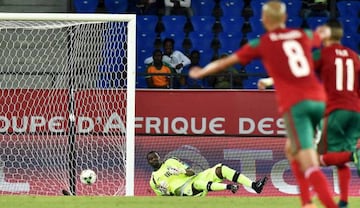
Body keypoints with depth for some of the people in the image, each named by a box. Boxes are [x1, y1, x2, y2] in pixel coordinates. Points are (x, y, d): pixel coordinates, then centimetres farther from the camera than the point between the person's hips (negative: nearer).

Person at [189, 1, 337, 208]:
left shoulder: (261, 43, 5)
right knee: (293, 150, 26)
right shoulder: (303, 35, 16)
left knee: (309, 165, -12)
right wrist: (324, 31, 67)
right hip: (318, 99, 5)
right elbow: (324, 32, 42)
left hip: (294, 105, -5)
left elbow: (226, 62, 17)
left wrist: (202, 72, 35)